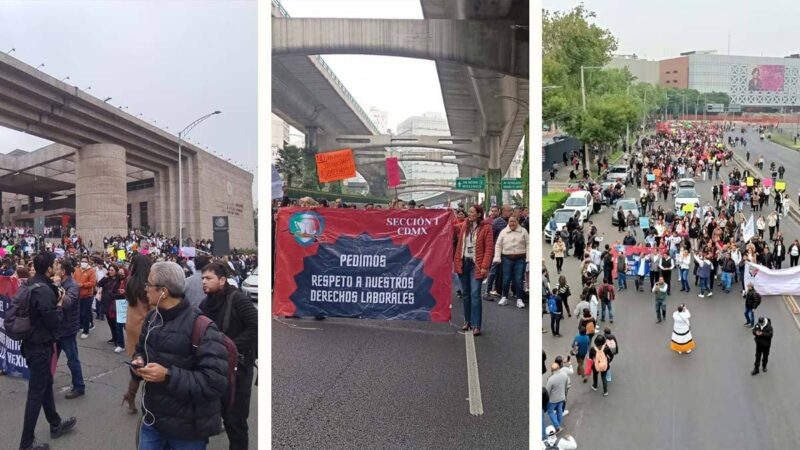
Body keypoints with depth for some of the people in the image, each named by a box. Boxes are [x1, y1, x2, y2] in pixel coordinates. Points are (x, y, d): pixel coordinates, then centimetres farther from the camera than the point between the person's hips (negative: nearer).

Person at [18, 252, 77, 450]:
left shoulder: (31, 284, 4)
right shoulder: (44, 290, -25)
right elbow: (53, 323, -23)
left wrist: (55, 297, 3)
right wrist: (59, 304, -9)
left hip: (32, 343, 10)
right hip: (40, 346, -10)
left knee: (46, 383, 22)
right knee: (36, 393, -1)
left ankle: (55, 425, 38)